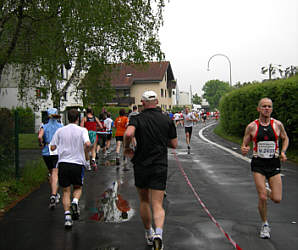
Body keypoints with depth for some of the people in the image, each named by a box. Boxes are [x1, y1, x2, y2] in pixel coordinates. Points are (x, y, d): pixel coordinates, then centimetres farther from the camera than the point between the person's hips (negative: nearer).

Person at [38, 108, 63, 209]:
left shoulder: (44, 127, 2)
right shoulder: (61, 126, 2)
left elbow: (39, 137, -16)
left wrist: (41, 144, 1)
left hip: (46, 152, 2)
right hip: (58, 152, -2)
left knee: (51, 173, 21)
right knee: (55, 174, -6)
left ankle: (54, 194, 32)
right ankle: (53, 195, -24)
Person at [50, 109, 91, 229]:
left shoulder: (60, 131, 6)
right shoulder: (82, 130, -1)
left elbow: (53, 147, 7)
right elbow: (88, 144, -17)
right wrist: (86, 147, 5)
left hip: (63, 163, 1)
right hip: (77, 163, -1)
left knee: (66, 191, 9)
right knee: (78, 187, 19)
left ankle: (67, 215, -3)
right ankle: (75, 202, -10)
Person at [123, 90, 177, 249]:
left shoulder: (137, 119, -5)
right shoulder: (167, 120, 2)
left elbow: (128, 134, -26)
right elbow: (174, 144, 6)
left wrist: (127, 148, -7)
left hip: (141, 166, 0)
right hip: (160, 167, 0)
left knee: (144, 202, 19)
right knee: (157, 205, -1)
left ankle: (149, 234, 32)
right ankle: (158, 232, -26)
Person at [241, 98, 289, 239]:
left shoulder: (278, 125, 0)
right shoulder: (252, 127, -3)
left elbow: (285, 138, 18)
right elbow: (244, 145, 4)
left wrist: (283, 152, 0)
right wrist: (244, 150, -20)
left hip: (274, 164, 2)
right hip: (258, 164, -1)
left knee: (277, 199, -2)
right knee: (262, 198, -8)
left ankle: (267, 191, 35)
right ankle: (265, 225, 16)